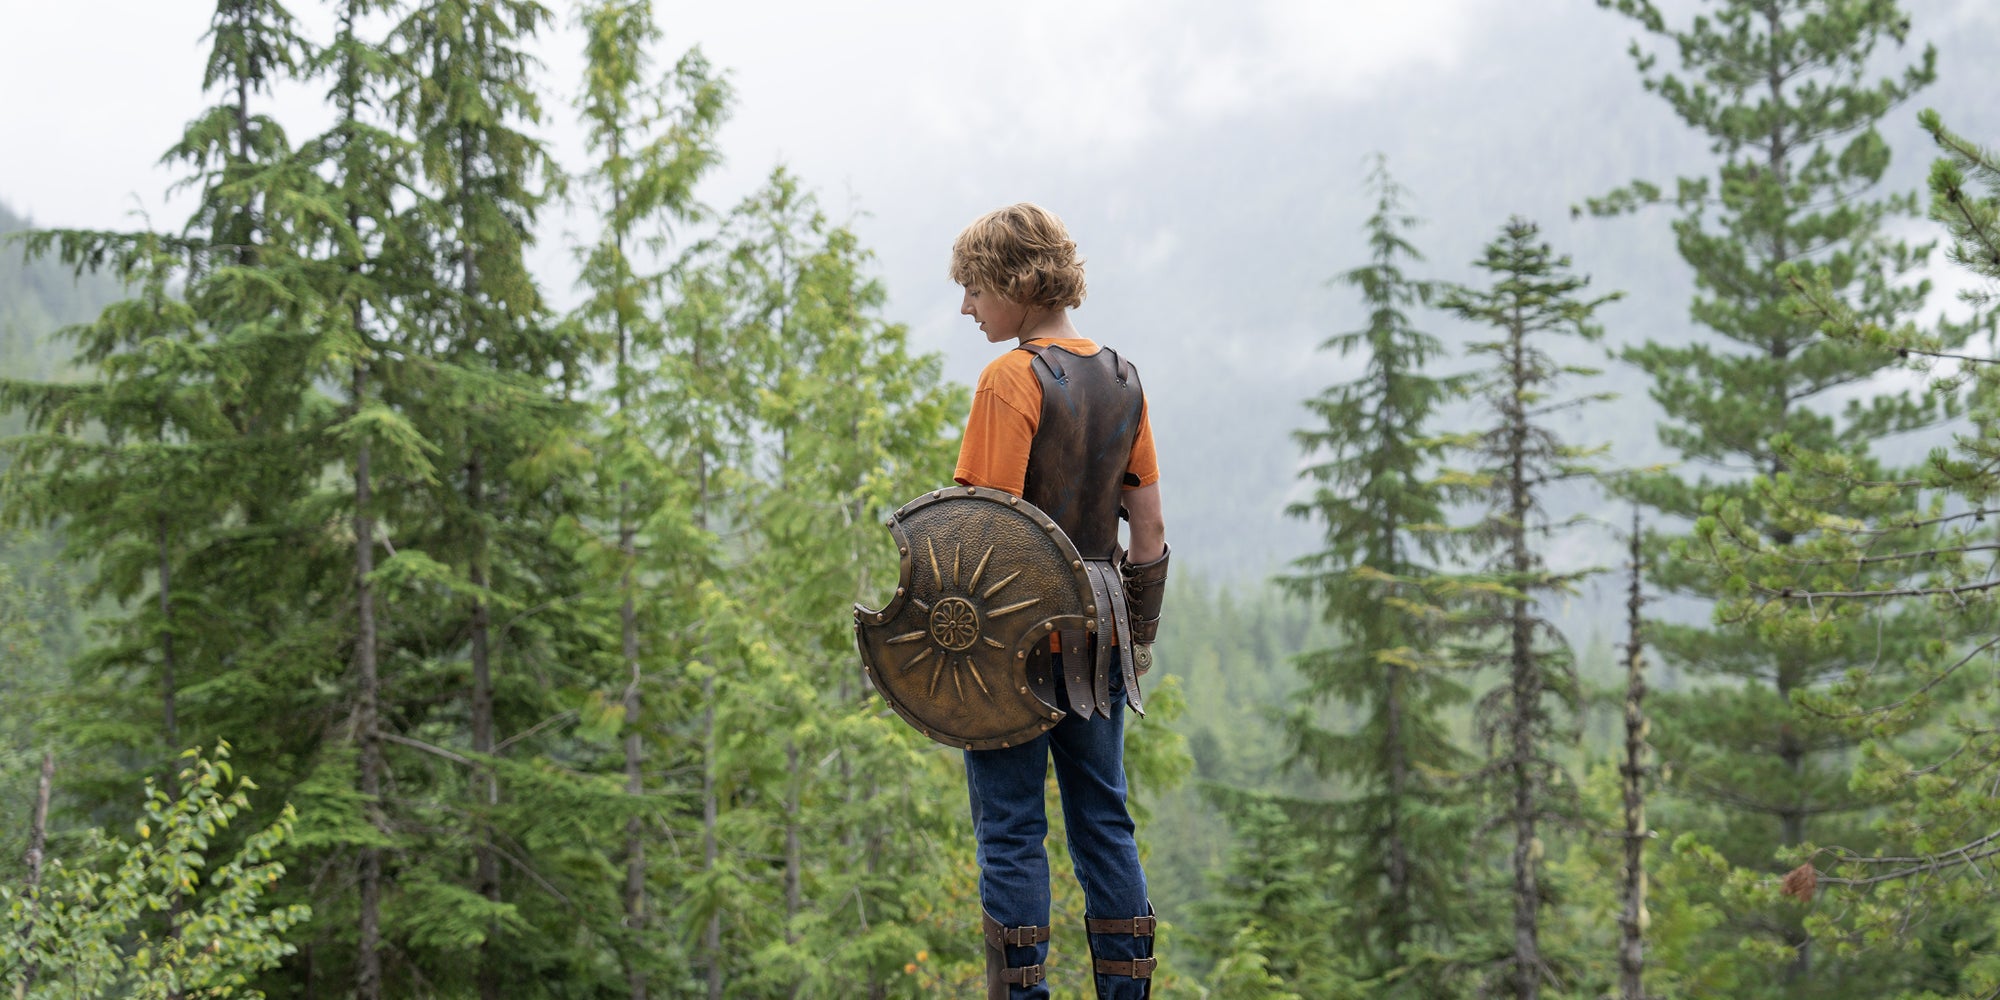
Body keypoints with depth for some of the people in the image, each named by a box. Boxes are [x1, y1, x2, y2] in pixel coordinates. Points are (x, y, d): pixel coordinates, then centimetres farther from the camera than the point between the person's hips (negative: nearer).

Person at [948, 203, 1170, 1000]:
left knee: (1010, 829, -1)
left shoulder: (1012, 379, -12)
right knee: (1103, 821, 11)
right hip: (1096, 640, 7)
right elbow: (1149, 529, 11)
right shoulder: (1121, 379, 9)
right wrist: (1140, 634, 18)